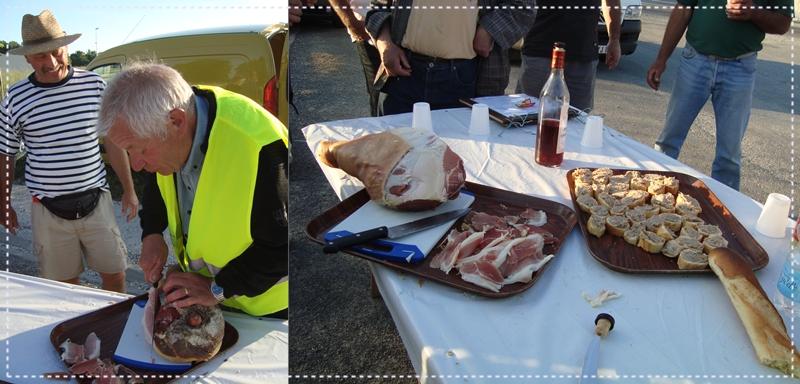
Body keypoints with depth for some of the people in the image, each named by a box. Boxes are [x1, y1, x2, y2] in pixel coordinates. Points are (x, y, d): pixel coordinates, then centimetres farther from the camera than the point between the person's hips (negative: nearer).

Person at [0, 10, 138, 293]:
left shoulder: (94, 84, -1)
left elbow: (113, 141, 6)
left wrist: (129, 191, 8)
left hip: (95, 202, 1)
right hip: (48, 211, 0)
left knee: (115, 275, 8)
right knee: (64, 284, 8)